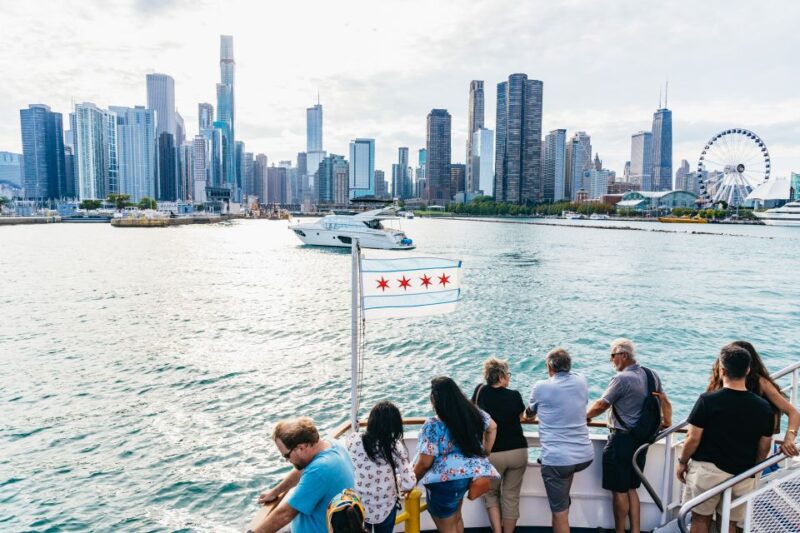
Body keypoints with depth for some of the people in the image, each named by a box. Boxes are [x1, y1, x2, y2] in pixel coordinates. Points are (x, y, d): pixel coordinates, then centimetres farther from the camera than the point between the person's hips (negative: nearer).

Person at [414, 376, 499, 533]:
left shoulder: (433, 426, -23)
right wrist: (484, 453, 22)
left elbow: (424, 463, -19)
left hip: (445, 481, -7)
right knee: (455, 518, 27)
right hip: (469, 474, 7)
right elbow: (492, 427, 15)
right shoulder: (473, 412, -3)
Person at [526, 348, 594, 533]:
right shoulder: (581, 382, 4)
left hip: (557, 459, -5)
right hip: (586, 456, 5)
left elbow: (529, 413, 13)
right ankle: (565, 498, 43)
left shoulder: (541, 387, -6)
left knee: (560, 512, 5)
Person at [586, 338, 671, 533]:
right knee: (631, 488, 17)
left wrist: (586, 416, 4)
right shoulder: (651, 375, 4)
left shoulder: (622, 379, -19)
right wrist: (666, 422, 33)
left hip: (621, 440, -8)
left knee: (619, 490, 5)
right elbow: (666, 402, 15)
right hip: (641, 440, 8)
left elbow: (601, 405, -14)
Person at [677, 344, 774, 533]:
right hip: (742, 476, 3)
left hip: (707, 470, -3)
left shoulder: (708, 400, -16)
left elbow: (693, 439, -12)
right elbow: (764, 449, 5)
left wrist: (682, 462, 4)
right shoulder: (763, 407, -5)